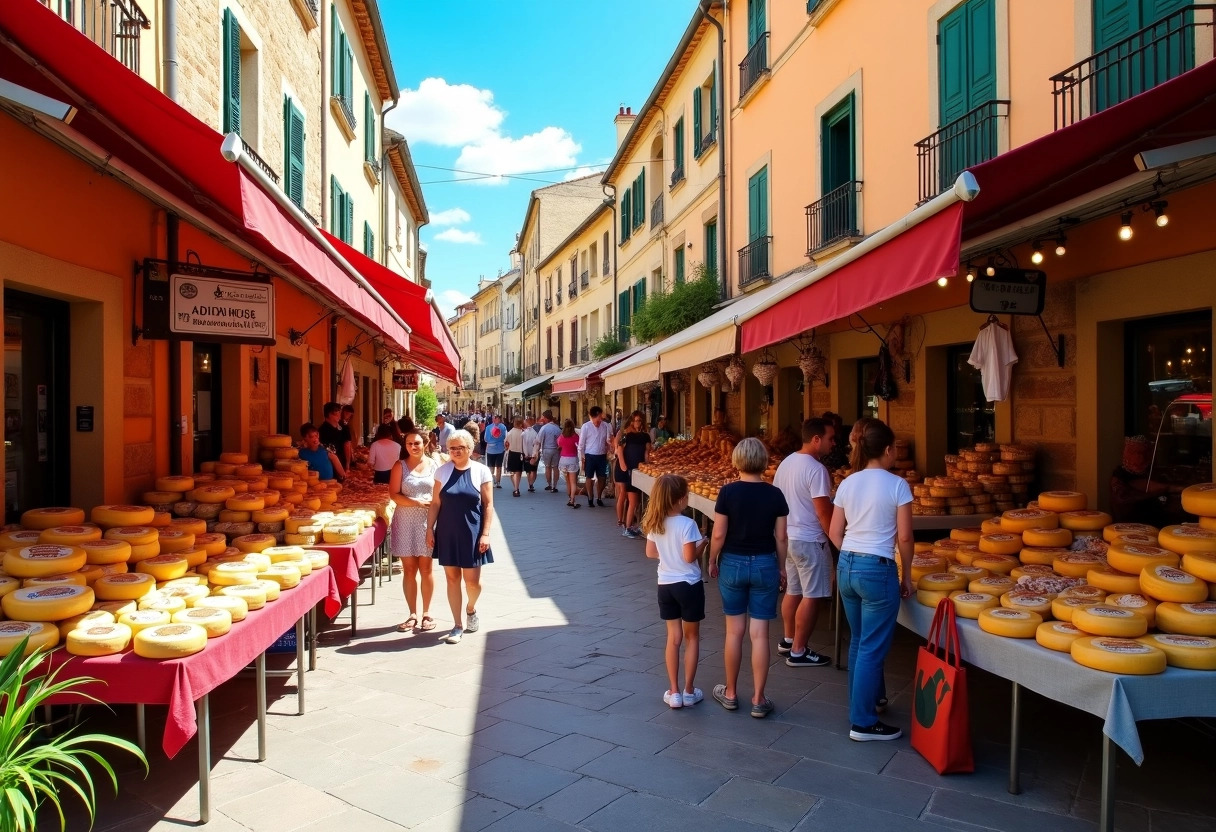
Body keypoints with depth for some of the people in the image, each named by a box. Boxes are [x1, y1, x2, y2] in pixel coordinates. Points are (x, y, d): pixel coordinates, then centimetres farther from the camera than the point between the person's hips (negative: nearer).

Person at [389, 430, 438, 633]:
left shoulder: (434, 465, 3)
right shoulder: (400, 466, 1)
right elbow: (394, 494, -7)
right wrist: (417, 503, -18)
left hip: (428, 522, 0)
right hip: (405, 522, 0)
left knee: (426, 569, 5)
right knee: (409, 570, 5)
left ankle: (426, 613, 17)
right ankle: (412, 614, 16)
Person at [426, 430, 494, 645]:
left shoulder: (481, 471, -4)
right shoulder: (443, 471, 2)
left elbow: (488, 505, -4)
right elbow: (435, 503, 5)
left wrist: (485, 533, -10)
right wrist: (430, 529, 0)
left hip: (472, 533, -2)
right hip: (447, 533, 2)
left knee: (472, 580, 1)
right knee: (452, 578, 6)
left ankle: (471, 609, 33)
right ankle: (458, 625, 17)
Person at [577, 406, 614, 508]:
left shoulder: (606, 426, -4)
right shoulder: (586, 426, -10)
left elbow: (609, 441, 6)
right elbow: (581, 444, -5)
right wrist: (581, 459, -5)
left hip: (602, 456, 2)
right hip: (590, 456, -2)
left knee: (602, 478, 10)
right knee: (589, 478, 7)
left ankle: (599, 498, 27)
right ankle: (590, 499, 20)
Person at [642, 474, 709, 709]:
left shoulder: (654, 523, -1)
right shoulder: (687, 524, -19)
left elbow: (650, 553, 7)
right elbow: (690, 557, -19)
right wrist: (703, 544, -2)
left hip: (665, 585, 5)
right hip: (689, 585, -5)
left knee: (673, 637, 13)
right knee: (692, 637, 11)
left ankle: (674, 692, 16)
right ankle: (689, 691, 18)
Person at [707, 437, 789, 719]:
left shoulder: (728, 492, -10)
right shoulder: (775, 494, -5)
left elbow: (719, 534, -9)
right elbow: (780, 538, 0)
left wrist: (712, 562, 7)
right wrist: (780, 569, 13)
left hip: (733, 563, -1)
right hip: (765, 564, 1)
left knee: (735, 631, 10)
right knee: (760, 633, 5)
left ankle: (730, 693, 23)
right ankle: (759, 700, 12)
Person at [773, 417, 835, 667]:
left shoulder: (786, 462, 8)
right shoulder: (816, 469, -19)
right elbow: (824, 510, -20)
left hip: (789, 537, 9)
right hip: (809, 540, -9)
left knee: (793, 591, 19)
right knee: (811, 597, 0)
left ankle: (787, 640, 31)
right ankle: (798, 652, 5)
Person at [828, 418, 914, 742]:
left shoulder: (847, 484, 5)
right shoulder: (897, 485, -10)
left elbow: (835, 533, 8)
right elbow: (904, 537, -8)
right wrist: (907, 575, 4)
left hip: (846, 567, 6)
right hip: (878, 570, -6)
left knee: (859, 641, 21)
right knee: (872, 648, 3)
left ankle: (865, 701, 38)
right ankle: (863, 723, 10)